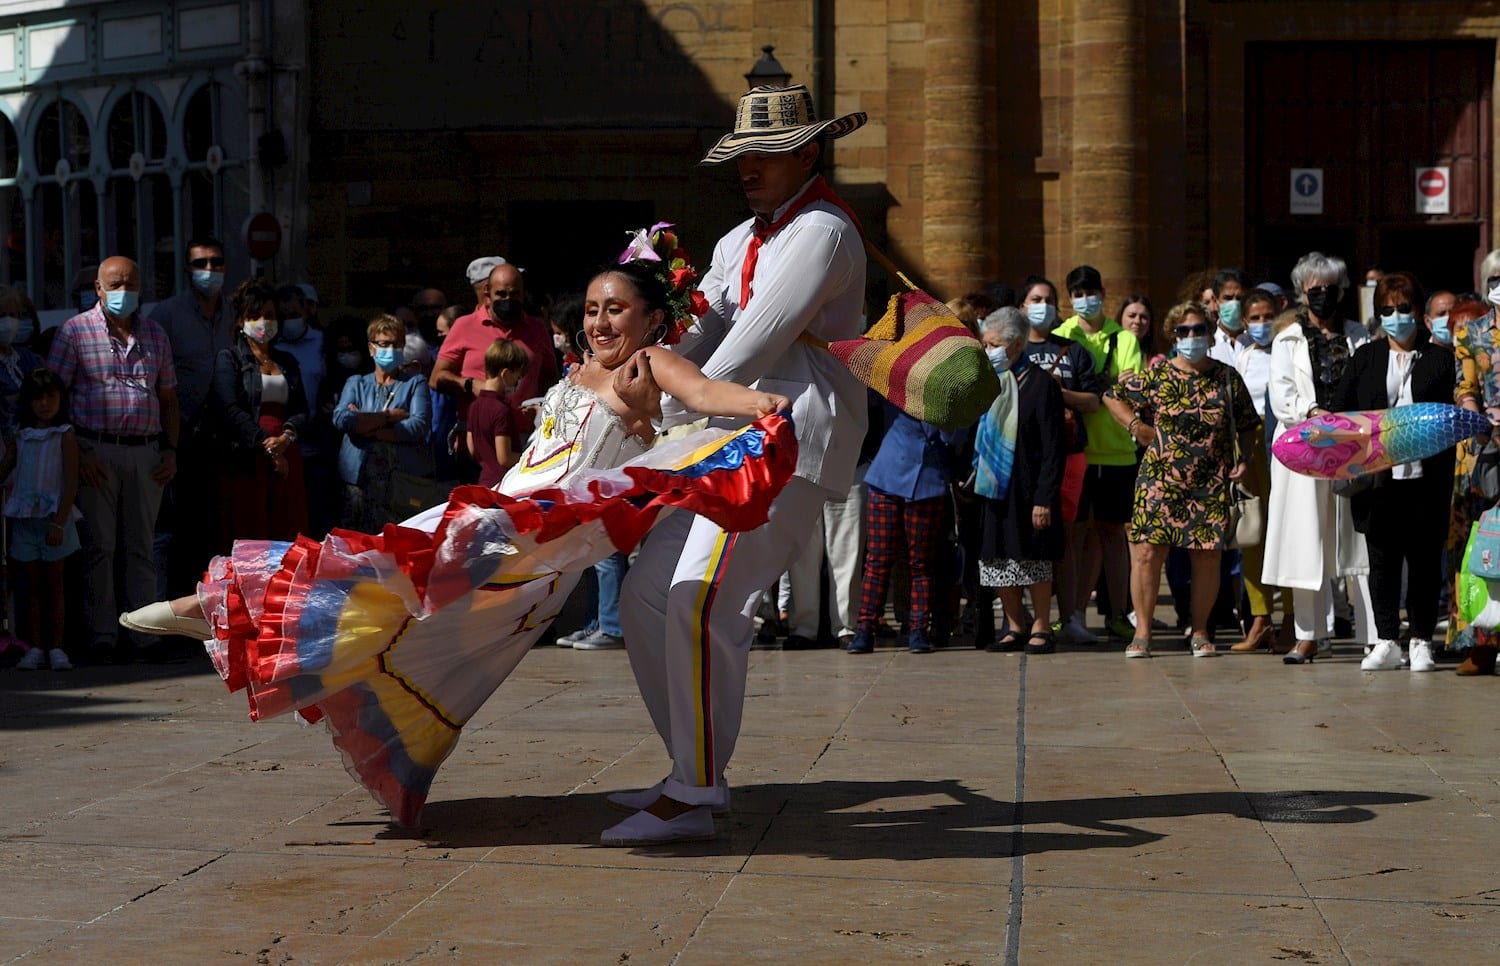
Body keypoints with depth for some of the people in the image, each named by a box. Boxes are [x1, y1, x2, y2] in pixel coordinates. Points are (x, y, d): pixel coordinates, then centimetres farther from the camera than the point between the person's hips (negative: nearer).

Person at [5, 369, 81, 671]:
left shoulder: (64, 436, -3)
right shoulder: (20, 438, 9)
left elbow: (71, 483, -9)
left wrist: (59, 523, -15)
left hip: (54, 518, -4)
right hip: (24, 519, 4)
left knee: (55, 582, 1)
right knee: (34, 584, 6)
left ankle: (56, 647, 4)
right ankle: (36, 647, 8)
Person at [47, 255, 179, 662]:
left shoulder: (155, 335, 14)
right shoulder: (75, 331, 1)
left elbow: (168, 398, 18)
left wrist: (171, 450, 6)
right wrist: (77, 453, -11)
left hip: (146, 453, 3)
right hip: (96, 452, -3)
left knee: (141, 547, 6)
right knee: (99, 546, -1)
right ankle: (102, 635, 4)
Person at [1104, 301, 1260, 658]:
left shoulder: (1228, 378, 7)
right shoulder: (1156, 376, 3)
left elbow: (1248, 425, 14)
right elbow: (1113, 396, 12)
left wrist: (1243, 457, 0)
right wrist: (1135, 424, -1)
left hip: (1211, 485, 1)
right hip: (1160, 480, -1)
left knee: (1207, 558, 3)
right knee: (1148, 552, -7)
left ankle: (1200, 632, 17)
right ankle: (1142, 632, 3)